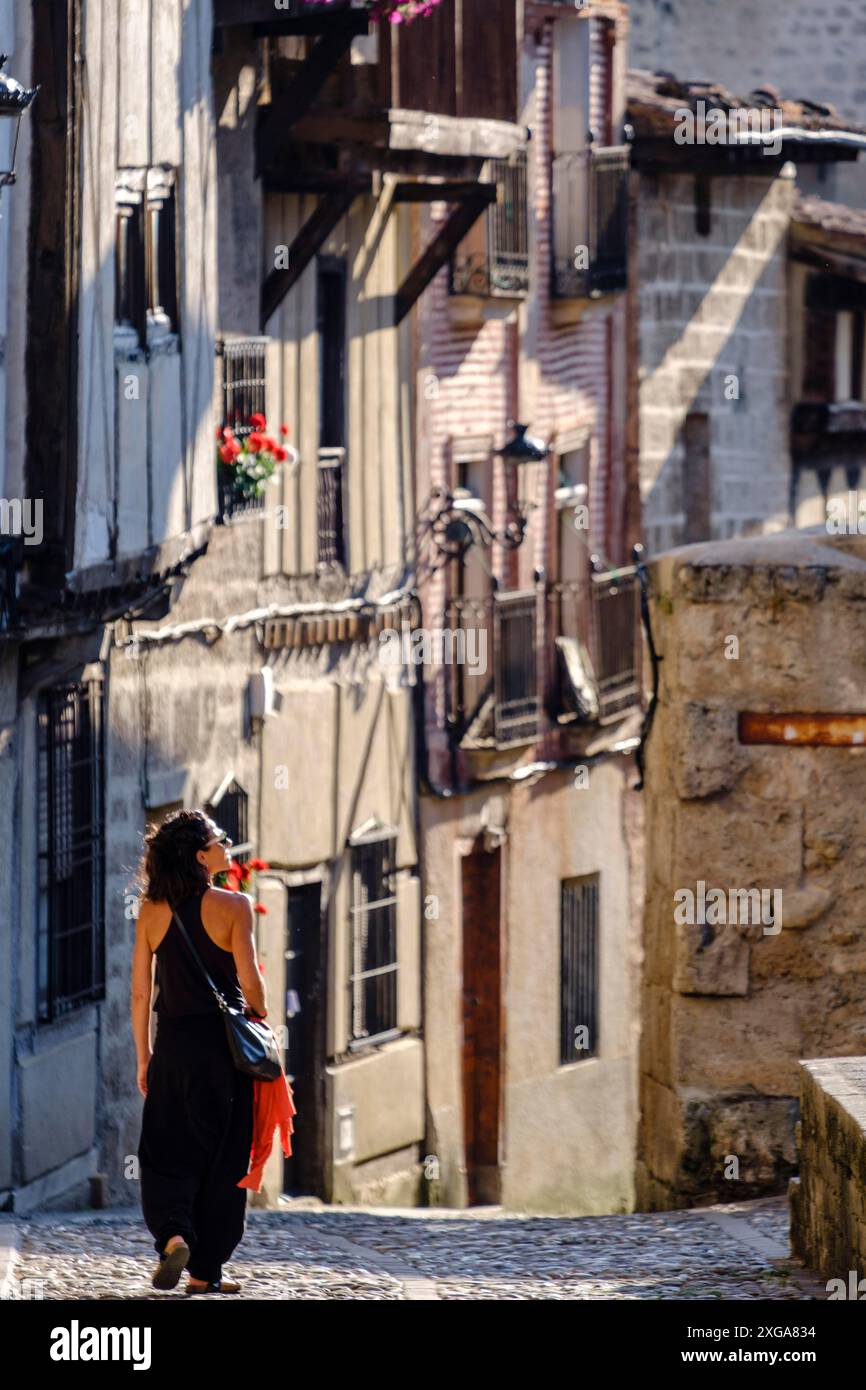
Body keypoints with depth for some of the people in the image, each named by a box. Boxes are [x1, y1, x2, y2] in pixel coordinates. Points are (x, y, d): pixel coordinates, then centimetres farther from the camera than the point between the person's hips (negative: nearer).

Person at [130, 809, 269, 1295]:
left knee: (166, 1151, 11)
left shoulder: (152, 911, 2)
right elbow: (250, 982, -12)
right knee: (220, 1157, 7)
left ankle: (172, 1233, -15)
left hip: (173, 1044, 2)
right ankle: (205, 1270, 9)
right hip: (224, 1044, -2)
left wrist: (144, 1056, 12)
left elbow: (140, 991, 4)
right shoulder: (233, 906, -8)